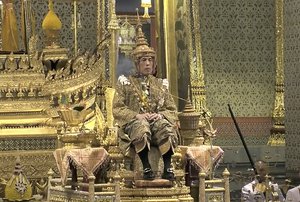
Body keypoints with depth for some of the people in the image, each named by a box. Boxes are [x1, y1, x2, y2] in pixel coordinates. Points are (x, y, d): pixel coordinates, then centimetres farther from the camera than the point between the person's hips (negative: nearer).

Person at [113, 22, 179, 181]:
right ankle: (146, 168, -39)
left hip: (157, 120, 2)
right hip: (134, 122, -2)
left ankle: (168, 168, -39)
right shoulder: (125, 83, 15)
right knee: (142, 127, -41)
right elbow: (117, 109, 5)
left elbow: (172, 110, 17)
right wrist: (137, 116, -11)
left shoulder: (160, 84, 24)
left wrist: (160, 115, -7)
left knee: (166, 127, -36)